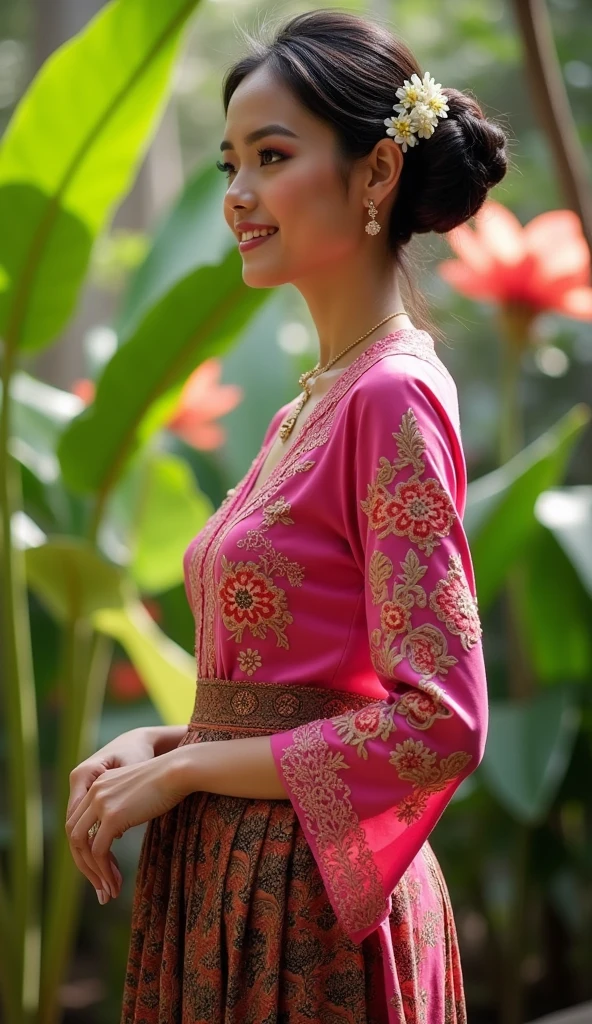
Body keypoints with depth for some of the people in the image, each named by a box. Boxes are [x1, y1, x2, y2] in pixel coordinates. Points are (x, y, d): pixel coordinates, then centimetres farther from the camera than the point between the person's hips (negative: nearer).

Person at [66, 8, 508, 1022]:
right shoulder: (317, 397, 9)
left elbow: (439, 722, -22)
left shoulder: (394, 395, -16)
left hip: (310, 907, -8)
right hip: (228, 888, 8)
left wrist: (183, 768, -14)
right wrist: (164, 742, 0)